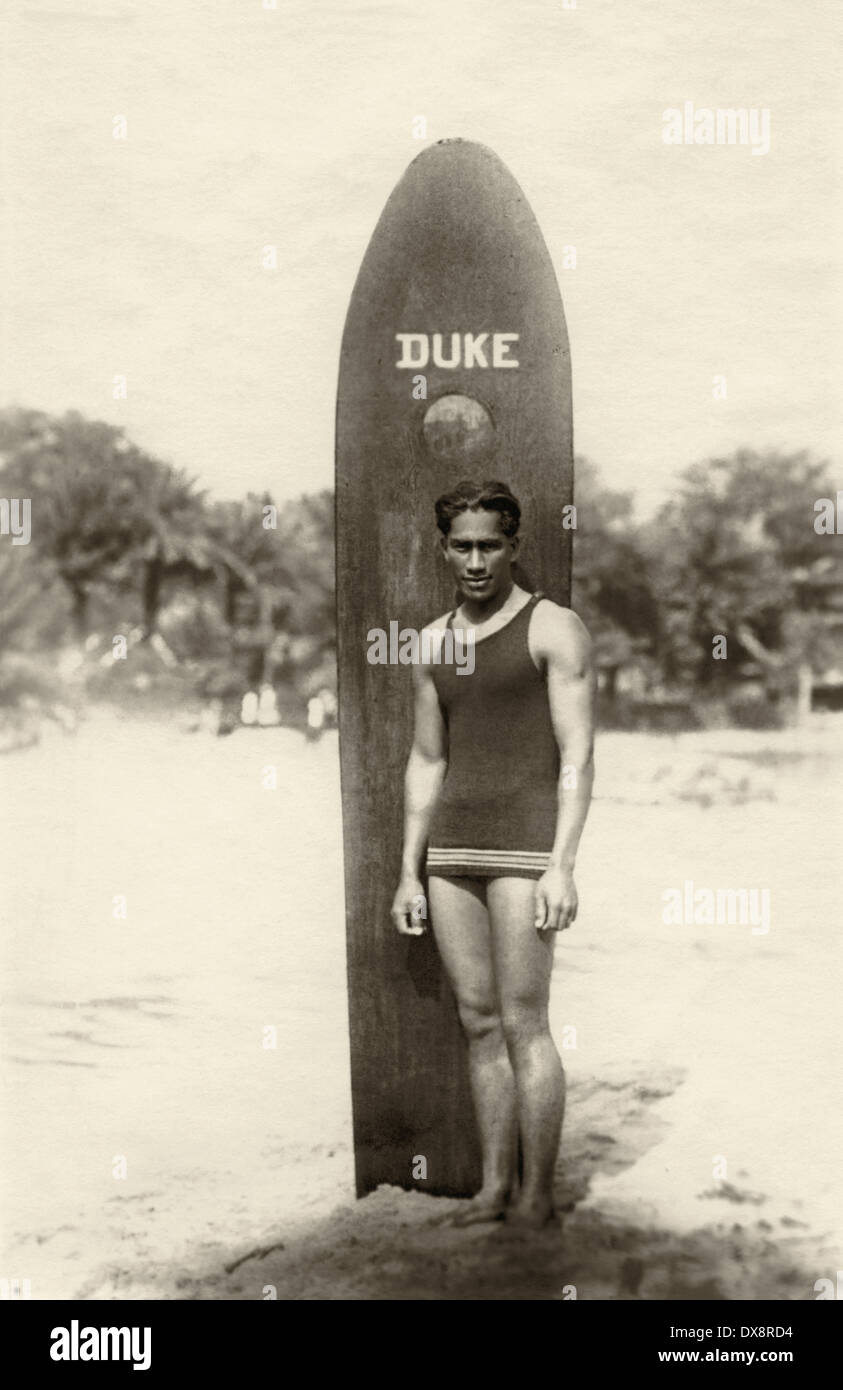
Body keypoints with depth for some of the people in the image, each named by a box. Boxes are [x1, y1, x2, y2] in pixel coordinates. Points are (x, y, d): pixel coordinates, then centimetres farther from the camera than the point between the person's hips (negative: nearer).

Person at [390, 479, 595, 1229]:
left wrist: (562, 866, -18)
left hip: (526, 846, -6)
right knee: (480, 1024, 9)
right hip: (453, 851, 6)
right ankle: (494, 1190, 17)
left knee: (523, 1026, -5)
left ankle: (536, 1200, 4)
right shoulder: (432, 642, 13)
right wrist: (410, 874, 12)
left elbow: (578, 757, -10)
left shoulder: (555, 628, -5)